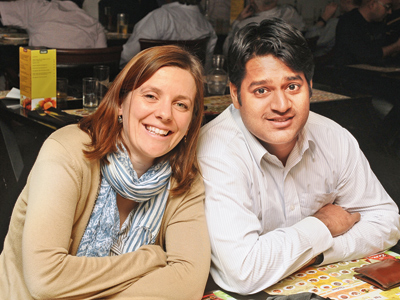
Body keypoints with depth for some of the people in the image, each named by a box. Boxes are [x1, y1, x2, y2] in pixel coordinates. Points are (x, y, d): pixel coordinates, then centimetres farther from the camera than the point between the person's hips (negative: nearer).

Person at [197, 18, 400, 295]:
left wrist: (316, 253, -14)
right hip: (244, 295, -5)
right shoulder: (217, 153, -22)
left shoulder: (334, 139, -4)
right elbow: (242, 272, -31)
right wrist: (321, 226, -15)